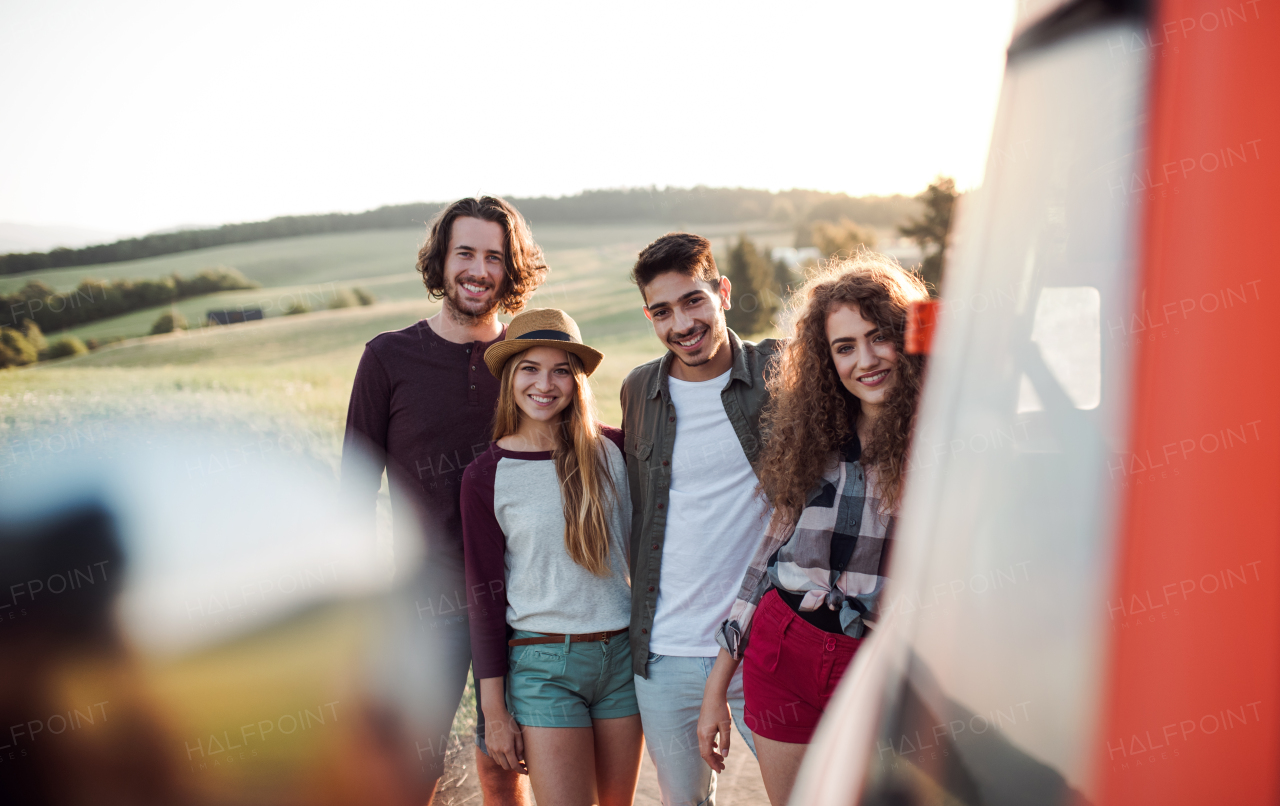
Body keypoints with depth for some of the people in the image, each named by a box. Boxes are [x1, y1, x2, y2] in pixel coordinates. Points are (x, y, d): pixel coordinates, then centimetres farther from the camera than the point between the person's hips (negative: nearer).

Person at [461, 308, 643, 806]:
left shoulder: (612, 449, 0)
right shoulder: (486, 476, -4)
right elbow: (485, 597, -2)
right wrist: (495, 710, -3)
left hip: (623, 653, 3)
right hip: (543, 665, -3)